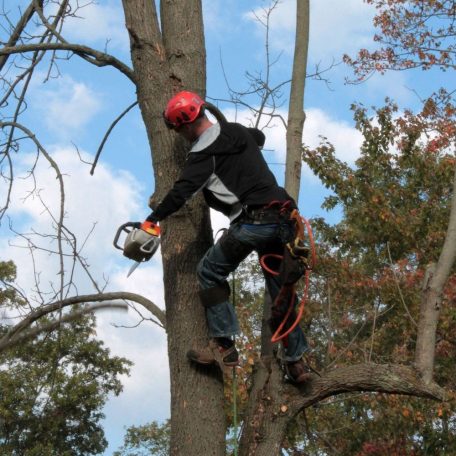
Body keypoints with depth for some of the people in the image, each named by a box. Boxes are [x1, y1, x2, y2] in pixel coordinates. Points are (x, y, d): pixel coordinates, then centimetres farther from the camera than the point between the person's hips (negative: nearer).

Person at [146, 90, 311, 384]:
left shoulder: (204, 153, -6)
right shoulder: (239, 131, 19)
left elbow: (182, 191, -14)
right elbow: (260, 137, 43)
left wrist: (152, 220, -11)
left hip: (253, 222, -8)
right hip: (283, 219, 8)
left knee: (210, 273, 8)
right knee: (280, 289, 16)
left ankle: (224, 347, 1)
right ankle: (297, 361, 15)